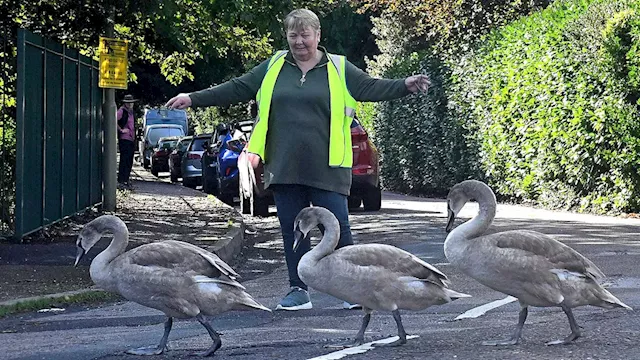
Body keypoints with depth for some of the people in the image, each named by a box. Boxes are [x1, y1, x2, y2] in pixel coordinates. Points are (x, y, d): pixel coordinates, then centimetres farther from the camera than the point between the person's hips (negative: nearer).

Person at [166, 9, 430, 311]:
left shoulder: (339, 69, 4)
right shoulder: (273, 68, 11)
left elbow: (372, 87, 0)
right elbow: (236, 89, 14)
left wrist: (405, 86, -15)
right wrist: (194, 99, 11)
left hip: (327, 168, -3)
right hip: (284, 169, 3)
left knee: (337, 227, -4)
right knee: (292, 230, 6)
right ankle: (298, 291, 14)